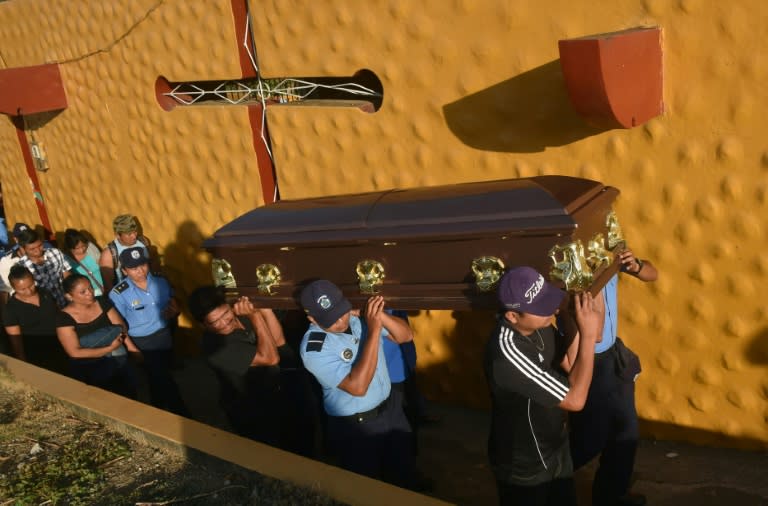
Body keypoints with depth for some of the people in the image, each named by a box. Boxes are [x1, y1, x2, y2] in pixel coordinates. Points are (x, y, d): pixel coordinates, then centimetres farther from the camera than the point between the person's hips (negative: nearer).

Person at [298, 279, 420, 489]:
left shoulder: (362, 315, -9)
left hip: (390, 410, 5)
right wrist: (374, 330, -35)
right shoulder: (313, 347, -25)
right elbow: (357, 387, -32)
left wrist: (380, 316, -25)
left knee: (406, 477, 22)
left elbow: (406, 335, -5)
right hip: (354, 428, -5)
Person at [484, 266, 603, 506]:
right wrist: (589, 335, -29)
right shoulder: (507, 352, -37)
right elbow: (574, 399, -31)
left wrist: (582, 323, -16)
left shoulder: (537, 324, -11)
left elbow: (568, 365, -2)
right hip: (524, 470, -8)